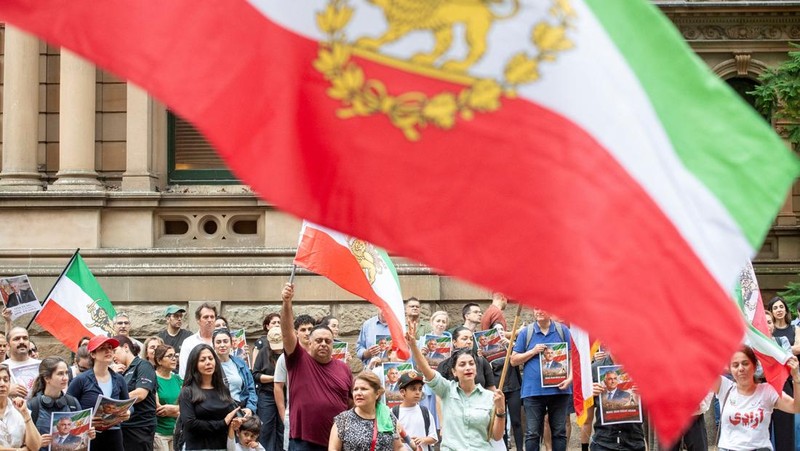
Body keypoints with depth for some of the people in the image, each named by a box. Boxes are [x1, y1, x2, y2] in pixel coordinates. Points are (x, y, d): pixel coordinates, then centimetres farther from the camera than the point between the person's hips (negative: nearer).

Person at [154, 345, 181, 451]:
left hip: (176, 430, 5)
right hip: (159, 431, -5)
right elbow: (157, 409, -12)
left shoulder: (177, 379, 12)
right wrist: (179, 412, -6)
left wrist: (174, 408, -13)